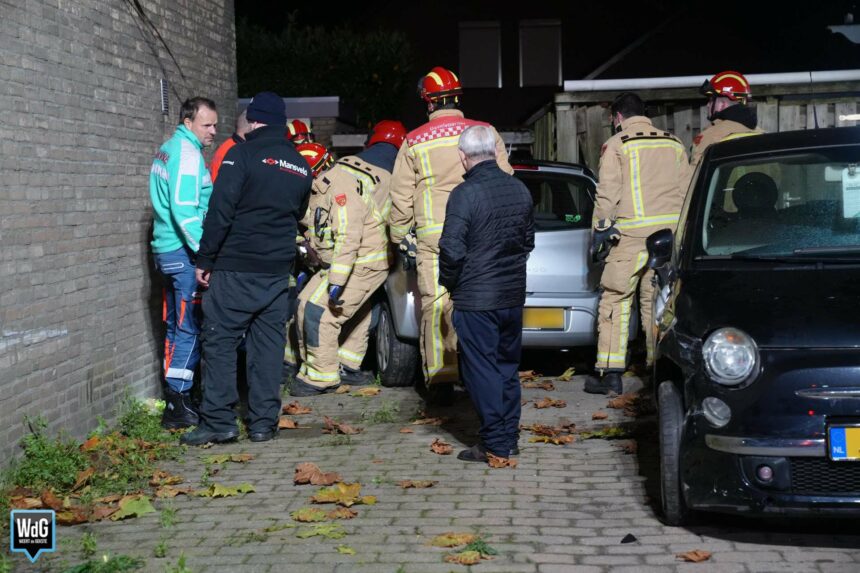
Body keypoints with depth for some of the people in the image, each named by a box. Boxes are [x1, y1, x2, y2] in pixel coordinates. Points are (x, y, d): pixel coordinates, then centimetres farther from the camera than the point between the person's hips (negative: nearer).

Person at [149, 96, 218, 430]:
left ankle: (173, 398, 20)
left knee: (176, 326, 14)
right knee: (190, 330, -7)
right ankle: (178, 407, -7)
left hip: (166, 249, 10)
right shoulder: (187, 153, -14)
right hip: (184, 252, -10)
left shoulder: (168, 149, 17)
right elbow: (185, 210, -22)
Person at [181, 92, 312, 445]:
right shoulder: (301, 167, 12)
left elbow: (220, 211, -13)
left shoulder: (242, 154, -8)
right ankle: (264, 423, 11)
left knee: (220, 342, 0)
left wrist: (205, 259, -8)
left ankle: (218, 421, -2)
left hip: (235, 269, -6)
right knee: (268, 344, 9)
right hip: (278, 270, 6)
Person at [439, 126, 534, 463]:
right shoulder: (520, 190, 6)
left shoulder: (465, 194, -17)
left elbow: (452, 249, -19)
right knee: (508, 368, 16)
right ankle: (509, 439, 23)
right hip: (513, 296, 7)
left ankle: (495, 445, 3)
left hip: (476, 299, -7)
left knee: (482, 372, 1)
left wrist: (448, 282, -2)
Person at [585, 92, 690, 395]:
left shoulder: (616, 144, 0)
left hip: (632, 234, -5)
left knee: (615, 301, -1)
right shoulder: (674, 143, 15)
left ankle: (610, 373, -4)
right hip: (669, 231, 5)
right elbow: (685, 190, 14)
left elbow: (607, 193, -6)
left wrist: (600, 231, -1)